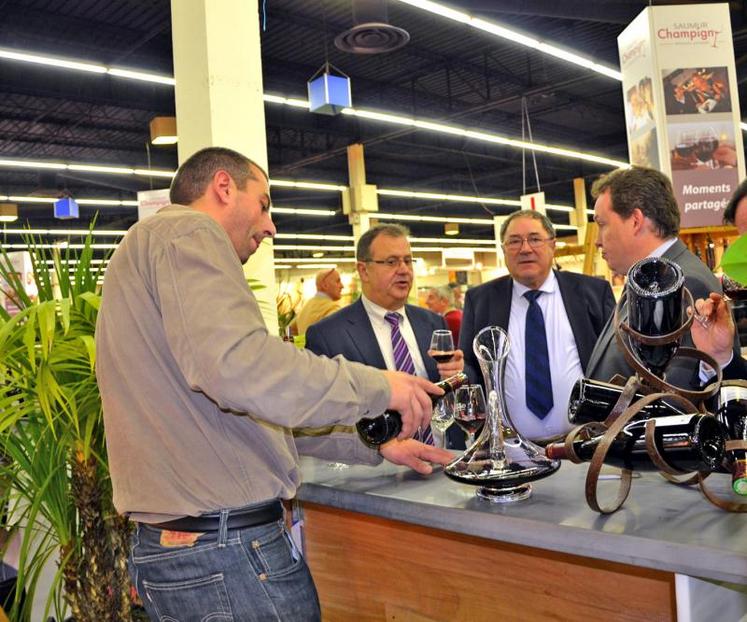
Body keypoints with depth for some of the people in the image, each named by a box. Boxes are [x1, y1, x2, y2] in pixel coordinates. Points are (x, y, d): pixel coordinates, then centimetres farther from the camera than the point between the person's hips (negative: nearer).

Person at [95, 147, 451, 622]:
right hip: (229, 548, -10)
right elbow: (236, 365, -30)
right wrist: (377, 387, -16)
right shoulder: (188, 233, -11)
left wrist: (376, 445, 18)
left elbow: (255, 411, 20)